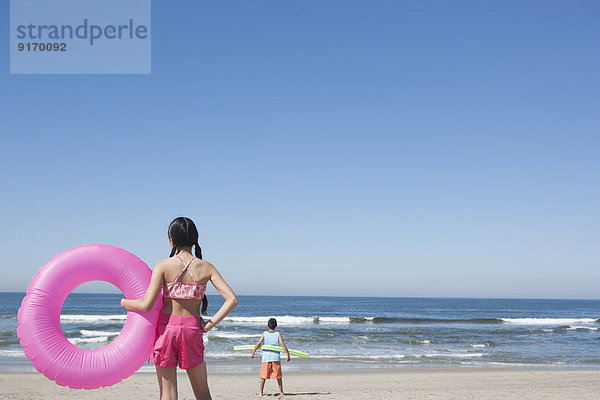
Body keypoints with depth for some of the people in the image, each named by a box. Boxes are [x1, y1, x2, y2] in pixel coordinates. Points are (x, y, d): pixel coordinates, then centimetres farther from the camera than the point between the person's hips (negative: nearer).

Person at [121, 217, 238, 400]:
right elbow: (232, 300, -9)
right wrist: (210, 324, -3)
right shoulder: (206, 267, -1)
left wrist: (125, 302, 4)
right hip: (192, 328, 2)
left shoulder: (163, 266, -7)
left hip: (166, 327, -1)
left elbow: (146, 305, -14)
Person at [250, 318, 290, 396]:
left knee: (263, 376, 7)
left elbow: (258, 343, -6)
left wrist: (252, 353, -1)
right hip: (275, 357, 0)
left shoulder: (264, 334, 1)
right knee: (278, 376, 10)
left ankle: (261, 392, 6)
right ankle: (281, 392, 11)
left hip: (266, 358, 0)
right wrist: (288, 355, -6)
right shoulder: (278, 334, -1)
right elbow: (283, 344, -8)